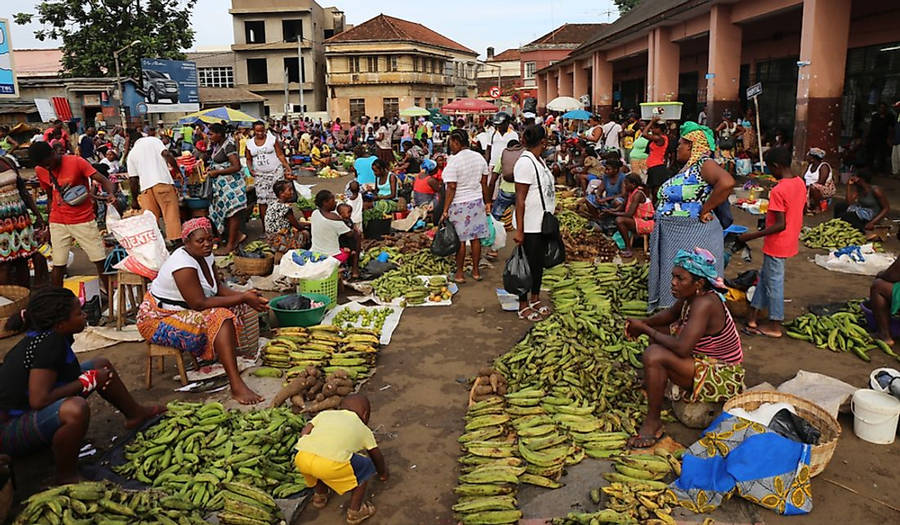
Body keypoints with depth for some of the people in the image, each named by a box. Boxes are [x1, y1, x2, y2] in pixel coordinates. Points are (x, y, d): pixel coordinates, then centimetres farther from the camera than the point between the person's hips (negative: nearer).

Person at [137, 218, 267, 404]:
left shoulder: (206, 256, 1)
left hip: (183, 311, 10)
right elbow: (199, 303, -30)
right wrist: (242, 298, -28)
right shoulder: (183, 264, -26)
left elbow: (219, 288, 4)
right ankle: (236, 386, -37)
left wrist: (245, 296, -15)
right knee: (220, 317, -30)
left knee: (237, 306, 1)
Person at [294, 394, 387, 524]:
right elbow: (377, 457, 40)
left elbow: (304, 433, 20)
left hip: (301, 458, 4)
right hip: (332, 465, -4)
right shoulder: (364, 430, 28)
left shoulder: (325, 414, 32)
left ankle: (319, 496, 55)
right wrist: (383, 473, 58)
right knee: (366, 467, 23)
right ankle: (354, 511, 29)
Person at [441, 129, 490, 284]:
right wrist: (486, 203, 16)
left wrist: (445, 210, -14)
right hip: (477, 202, 6)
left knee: (460, 240, 3)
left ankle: (459, 273, 12)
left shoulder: (453, 161, -16)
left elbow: (451, 188, -18)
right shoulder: (479, 158, 3)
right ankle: (476, 270, 21)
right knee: (476, 238, 12)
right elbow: (484, 184, 7)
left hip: (459, 205, -6)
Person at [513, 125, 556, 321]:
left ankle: (535, 300, 32)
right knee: (528, 265, 2)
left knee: (539, 263, 17)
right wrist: (519, 230, -22)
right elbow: (520, 199, -21)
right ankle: (523, 307, 15)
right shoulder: (525, 163, -19)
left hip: (542, 223, 9)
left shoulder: (539, 161, 10)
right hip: (529, 226, -9)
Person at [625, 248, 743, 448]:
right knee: (658, 330, 14)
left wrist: (645, 329, -23)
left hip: (723, 379, -10)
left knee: (654, 355, -28)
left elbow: (682, 348, -36)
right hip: (707, 361, 10)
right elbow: (672, 313, 17)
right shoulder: (692, 295, -3)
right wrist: (645, 323, -2)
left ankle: (653, 422, -14)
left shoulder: (704, 304, -29)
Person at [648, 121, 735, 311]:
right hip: (674, 237, 9)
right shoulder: (687, 168, 14)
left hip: (692, 238, -9)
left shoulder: (703, 164, -14)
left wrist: (705, 211, -24)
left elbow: (727, 182, -32)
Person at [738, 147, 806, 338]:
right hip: (790, 241, 9)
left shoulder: (778, 191, -25)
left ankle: (775, 326, 19)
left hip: (777, 245, -9)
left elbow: (780, 225, -26)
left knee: (773, 282, 5)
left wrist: (752, 235, -20)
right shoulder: (800, 183, 2)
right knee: (765, 276, 18)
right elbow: (798, 213, 11)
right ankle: (752, 318, 25)